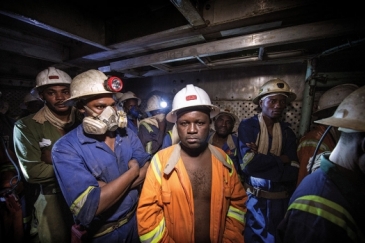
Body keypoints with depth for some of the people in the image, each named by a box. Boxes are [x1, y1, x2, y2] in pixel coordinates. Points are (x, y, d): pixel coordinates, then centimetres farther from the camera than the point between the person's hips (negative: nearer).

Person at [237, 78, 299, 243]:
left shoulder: (287, 132, 0)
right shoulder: (247, 126, -13)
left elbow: (292, 172, -9)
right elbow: (249, 162, -24)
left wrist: (261, 161, -20)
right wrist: (281, 160, -12)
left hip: (280, 200, 4)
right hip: (253, 199, -3)